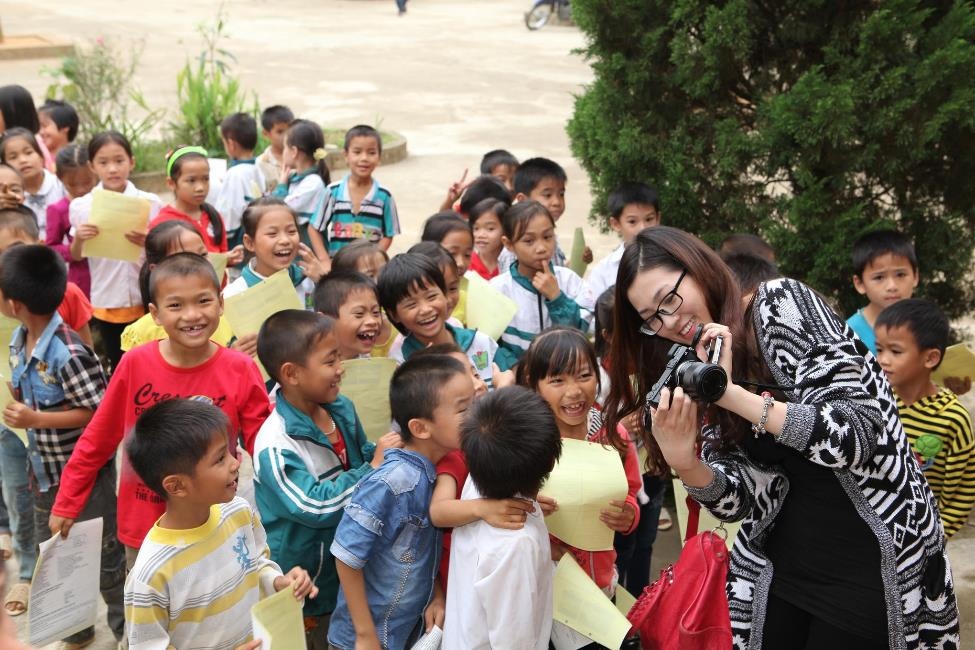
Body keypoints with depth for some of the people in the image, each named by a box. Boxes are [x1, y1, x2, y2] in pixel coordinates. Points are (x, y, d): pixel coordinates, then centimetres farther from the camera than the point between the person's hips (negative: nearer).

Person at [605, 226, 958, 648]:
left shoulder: (781, 303, -13)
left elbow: (857, 434, -22)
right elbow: (743, 499, -2)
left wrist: (733, 395, -27)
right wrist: (684, 463, -21)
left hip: (875, 557, -5)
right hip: (780, 562, 6)